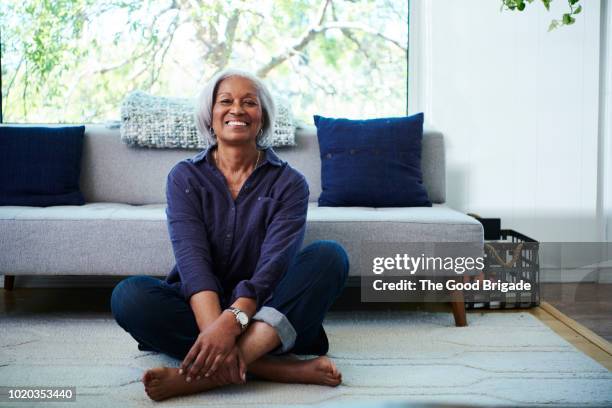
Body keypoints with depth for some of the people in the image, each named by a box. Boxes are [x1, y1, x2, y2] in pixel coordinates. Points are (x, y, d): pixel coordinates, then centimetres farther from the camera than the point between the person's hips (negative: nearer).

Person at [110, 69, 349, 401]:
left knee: (329, 255, -25)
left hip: (264, 314, 0)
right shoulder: (185, 177, 1)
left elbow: (275, 261, -16)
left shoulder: (289, 183, -1)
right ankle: (283, 368, -35)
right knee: (129, 295, -27)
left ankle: (204, 372, -40)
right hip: (201, 308, 1)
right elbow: (192, 258, -14)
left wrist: (231, 322, -36)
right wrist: (213, 330, -34)